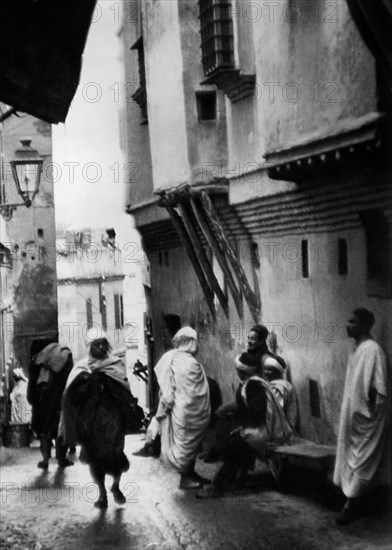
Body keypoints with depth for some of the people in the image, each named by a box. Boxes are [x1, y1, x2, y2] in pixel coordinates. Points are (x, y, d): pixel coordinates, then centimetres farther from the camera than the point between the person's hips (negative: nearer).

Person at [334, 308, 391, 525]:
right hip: (354, 413, 9)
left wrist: (368, 408, -20)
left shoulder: (372, 349, -17)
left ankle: (352, 505, 1)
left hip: (366, 416, -9)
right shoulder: (358, 349, 12)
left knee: (361, 460, -4)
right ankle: (360, 502, 21)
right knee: (356, 457, 13)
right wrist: (350, 410, 16)